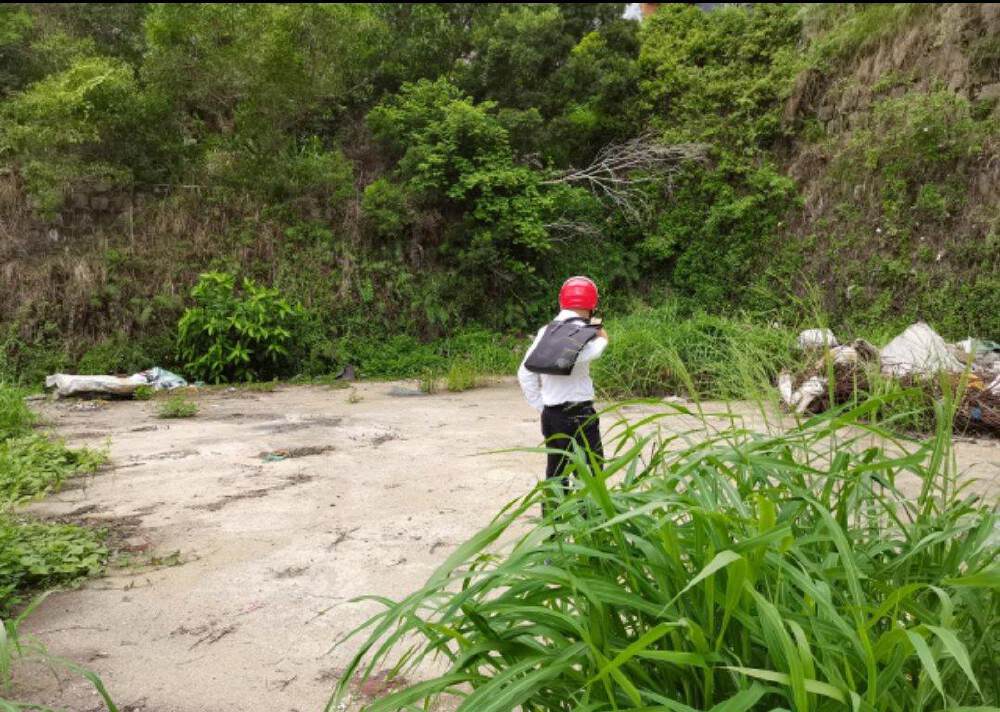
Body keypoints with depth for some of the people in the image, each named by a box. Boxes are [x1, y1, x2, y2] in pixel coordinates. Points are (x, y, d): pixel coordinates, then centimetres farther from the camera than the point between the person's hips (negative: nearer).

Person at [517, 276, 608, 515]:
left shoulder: (546, 330, 7)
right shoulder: (585, 332, -10)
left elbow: (525, 373, 6)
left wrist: (540, 406, 12)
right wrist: (601, 339, -12)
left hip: (550, 413, 7)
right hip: (578, 414, -7)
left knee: (555, 471, 16)